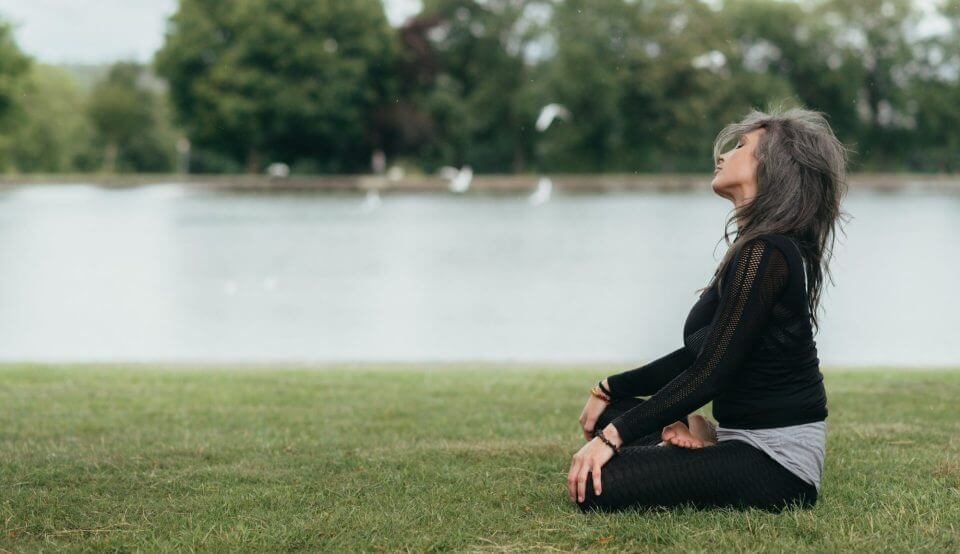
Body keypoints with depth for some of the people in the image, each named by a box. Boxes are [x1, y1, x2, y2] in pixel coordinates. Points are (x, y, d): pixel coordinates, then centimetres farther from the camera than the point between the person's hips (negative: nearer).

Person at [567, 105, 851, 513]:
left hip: (777, 463, -10)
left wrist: (614, 435, -18)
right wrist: (610, 389, 19)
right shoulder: (758, 249, 13)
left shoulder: (765, 253, -18)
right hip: (747, 440, 10)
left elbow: (711, 371, -21)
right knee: (609, 414, 19)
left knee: (596, 487, -20)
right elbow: (697, 355, 20)